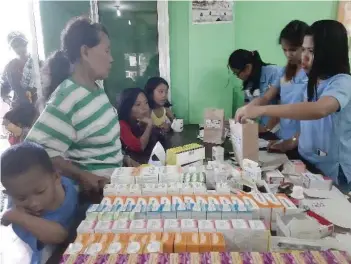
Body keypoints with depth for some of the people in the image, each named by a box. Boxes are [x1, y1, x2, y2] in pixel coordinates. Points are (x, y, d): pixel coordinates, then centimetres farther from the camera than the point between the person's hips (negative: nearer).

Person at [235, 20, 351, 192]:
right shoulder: (313, 82, 5)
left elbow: (319, 110, -43)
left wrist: (261, 110, -47)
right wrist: (293, 143, -1)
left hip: (333, 174, -6)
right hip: (307, 164, 7)